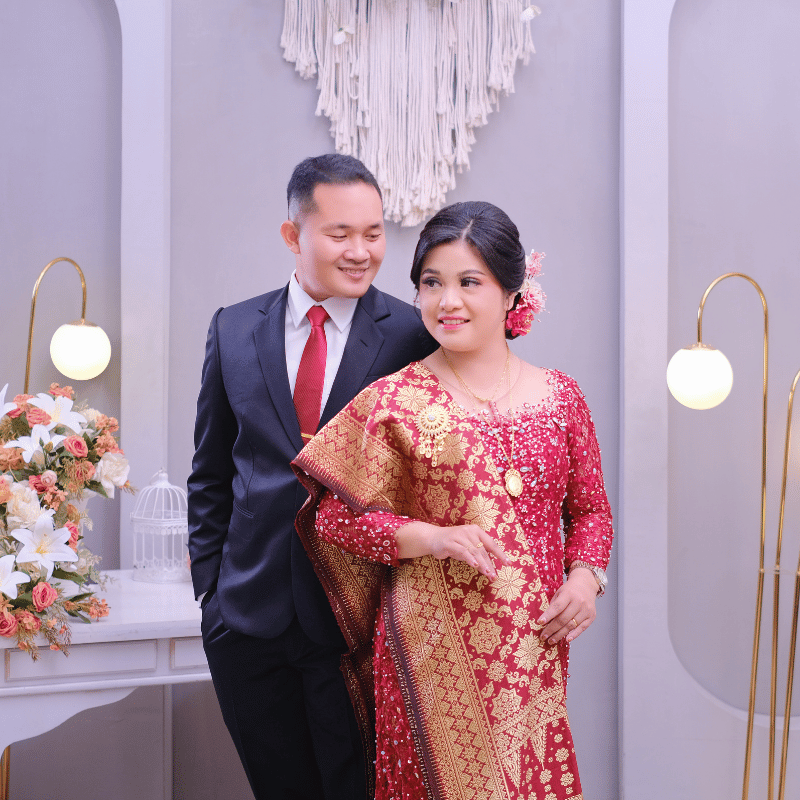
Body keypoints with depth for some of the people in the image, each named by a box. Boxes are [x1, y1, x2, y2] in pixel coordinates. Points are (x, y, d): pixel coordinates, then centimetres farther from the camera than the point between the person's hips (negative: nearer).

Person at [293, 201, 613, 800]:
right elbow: (335, 517, -2)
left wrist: (586, 576, -5)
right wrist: (434, 538, -15)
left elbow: (590, 508, 14)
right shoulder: (394, 401, -3)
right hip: (433, 647, -2)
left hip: (533, 652, 3)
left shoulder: (559, 397, 6)